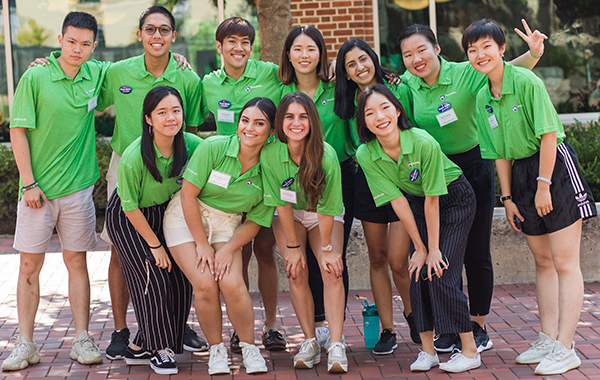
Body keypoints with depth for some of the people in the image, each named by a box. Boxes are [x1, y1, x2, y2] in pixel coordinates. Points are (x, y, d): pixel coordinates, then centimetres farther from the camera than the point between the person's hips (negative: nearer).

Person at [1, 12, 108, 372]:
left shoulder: (97, 75, 4)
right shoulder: (35, 78, -6)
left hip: (78, 188, 2)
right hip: (38, 190, -2)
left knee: (77, 261, 6)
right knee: (30, 264, 2)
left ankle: (83, 340, 12)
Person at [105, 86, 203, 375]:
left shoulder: (193, 145, -19)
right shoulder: (134, 157, -30)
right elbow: (131, 208, -18)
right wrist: (155, 245, -12)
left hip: (165, 213, 5)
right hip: (127, 220, -5)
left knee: (180, 280, -2)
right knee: (154, 279, -13)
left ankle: (140, 348, 13)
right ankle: (157, 349, 7)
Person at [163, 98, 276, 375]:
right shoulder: (213, 147, -17)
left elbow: (254, 221, -2)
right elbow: (188, 194, -15)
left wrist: (228, 249, -15)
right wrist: (202, 244, -13)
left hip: (227, 223, 2)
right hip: (186, 217, -2)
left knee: (232, 283, -20)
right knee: (205, 284, -17)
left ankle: (249, 347, 2)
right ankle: (216, 349, 5)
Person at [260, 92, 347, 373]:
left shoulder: (326, 155, -29)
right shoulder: (270, 154, -25)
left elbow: (326, 209, -21)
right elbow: (282, 204, -17)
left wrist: (326, 249, -16)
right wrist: (293, 246, -13)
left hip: (324, 216, -1)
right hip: (289, 215, 1)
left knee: (331, 271, -17)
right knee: (296, 272, -12)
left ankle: (336, 345, -18)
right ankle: (310, 343, -3)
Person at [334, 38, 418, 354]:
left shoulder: (399, 90, -4)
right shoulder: (349, 101, 6)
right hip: (367, 183, 4)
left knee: (398, 261, -7)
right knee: (377, 259, 7)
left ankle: (412, 313, 21)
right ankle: (387, 330, 16)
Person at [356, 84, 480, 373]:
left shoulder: (424, 143, -31)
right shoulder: (366, 155, -19)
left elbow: (432, 198, -24)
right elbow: (397, 201, -15)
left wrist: (434, 248, -18)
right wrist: (420, 247, -12)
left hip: (455, 200, -4)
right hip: (417, 203, 4)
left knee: (440, 273, -12)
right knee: (417, 272, -5)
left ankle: (470, 351, -3)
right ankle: (427, 350, 7)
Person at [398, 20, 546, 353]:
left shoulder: (466, 74, -13)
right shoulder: (406, 85, -1)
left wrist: (533, 53, -37)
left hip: (473, 167, -3)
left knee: (476, 251, 3)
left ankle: (478, 326, 16)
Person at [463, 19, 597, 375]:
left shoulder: (527, 82, -15)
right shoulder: (482, 98, 6)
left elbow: (548, 135, -16)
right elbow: (500, 152, 10)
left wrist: (543, 185, -16)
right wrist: (508, 197, 7)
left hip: (555, 166, -7)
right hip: (523, 173, 7)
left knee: (564, 262, -5)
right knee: (543, 261, 12)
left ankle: (565, 348, -3)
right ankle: (549, 339, 19)